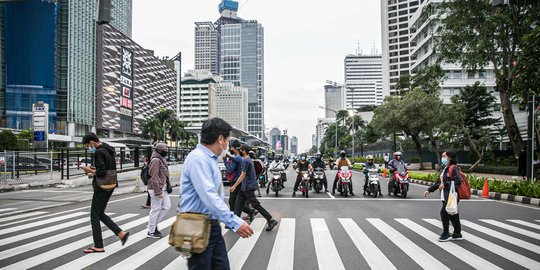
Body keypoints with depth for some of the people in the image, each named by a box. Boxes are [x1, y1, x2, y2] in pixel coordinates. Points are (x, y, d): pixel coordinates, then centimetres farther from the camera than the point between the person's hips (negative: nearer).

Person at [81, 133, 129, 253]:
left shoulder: (99, 152, -17)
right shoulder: (109, 150, 14)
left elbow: (101, 172, -23)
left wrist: (90, 170, -7)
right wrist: (93, 169, 13)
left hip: (101, 187, -9)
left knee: (95, 215, 1)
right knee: (100, 214, 17)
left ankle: (98, 246, 8)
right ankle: (121, 233, 11)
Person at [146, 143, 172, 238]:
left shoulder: (161, 160, 16)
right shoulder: (156, 160, -16)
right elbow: (154, 177, -21)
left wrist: (167, 186, 20)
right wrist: (158, 192, -22)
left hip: (163, 188, 10)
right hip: (156, 189, -10)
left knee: (167, 206, 11)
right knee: (156, 209, -2)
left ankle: (154, 224, 22)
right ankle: (151, 232, 8)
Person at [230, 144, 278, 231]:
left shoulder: (246, 161, -17)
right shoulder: (249, 160, 13)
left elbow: (243, 175, -19)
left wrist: (234, 186, -17)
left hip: (248, 187, -10)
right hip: (245, 187, 10)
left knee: (256, 205, -8)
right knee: (238, 204, 12)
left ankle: (271, 220, -6)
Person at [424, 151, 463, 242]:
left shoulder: (453, 168, -11)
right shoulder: (443, 169, 18)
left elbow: (458, 181, -22)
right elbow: (439, 183, 22)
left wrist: (445, 184, -23)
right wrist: (429, 190, 16)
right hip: (445, 196, 9)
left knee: (444, 212, -9)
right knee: (453, 215, 13)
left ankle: (446, 234, 2)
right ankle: (457, 234, 22)